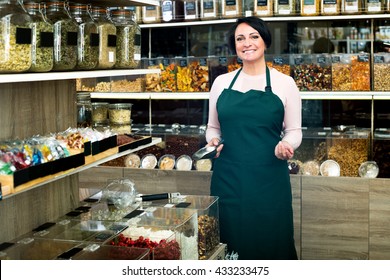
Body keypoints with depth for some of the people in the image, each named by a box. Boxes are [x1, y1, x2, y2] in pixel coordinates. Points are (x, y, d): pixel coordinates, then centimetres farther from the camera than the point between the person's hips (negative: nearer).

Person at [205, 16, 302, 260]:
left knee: (269, 243, 3)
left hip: (269, 178, -2)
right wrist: (212, 141, -4)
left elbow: (294, 130, 5)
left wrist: (286, 145, -16)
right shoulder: (221, 82, 9)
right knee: (229, 242, 8)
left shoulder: (284, 83, 1)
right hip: (228, 176, 2)